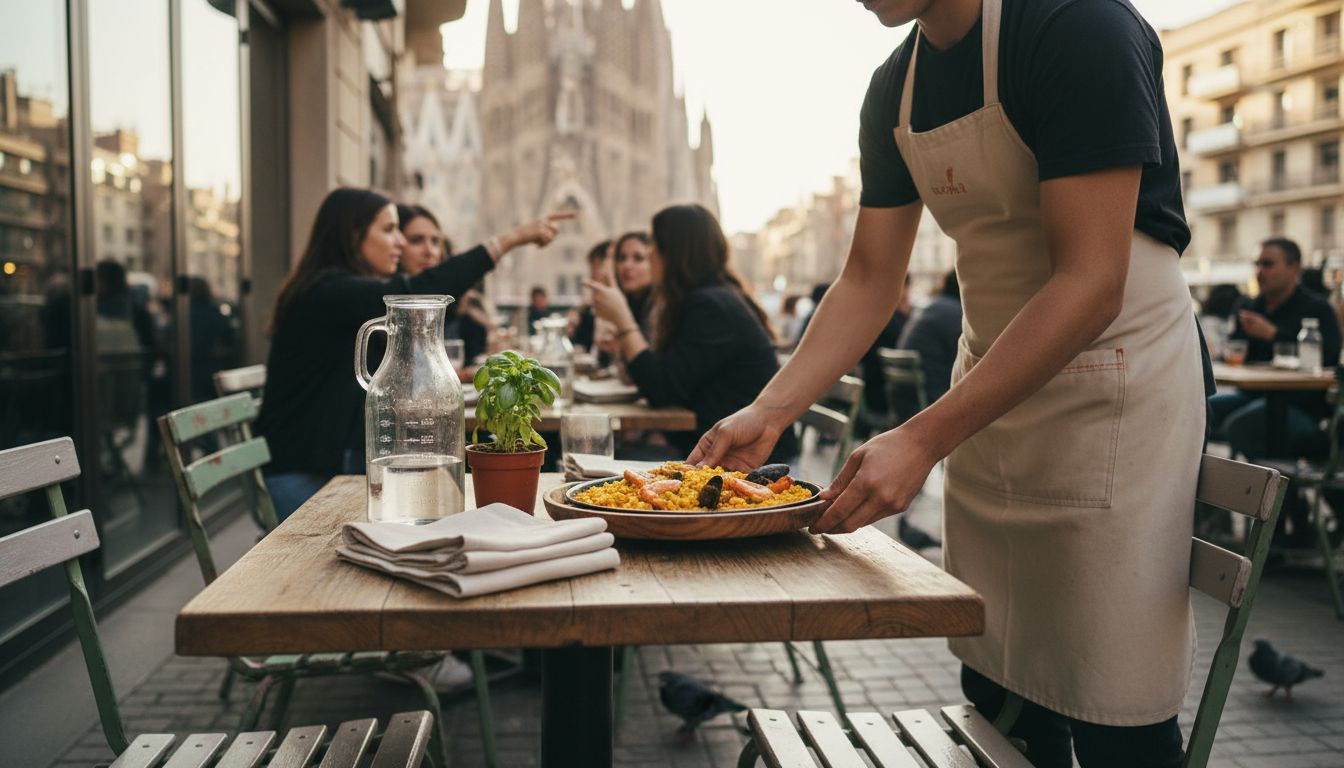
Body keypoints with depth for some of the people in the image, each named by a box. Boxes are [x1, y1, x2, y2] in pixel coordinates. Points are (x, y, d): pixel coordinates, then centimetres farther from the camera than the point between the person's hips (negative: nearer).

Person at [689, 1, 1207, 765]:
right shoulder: (895, 87, 5)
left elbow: (1090, 285, -25)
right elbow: (870, 282, 7)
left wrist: (923, 440, -28)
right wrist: (769, 413, -5)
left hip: (1120, 385, -7)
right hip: (991, 384, 7)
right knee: (996, 689, 13)